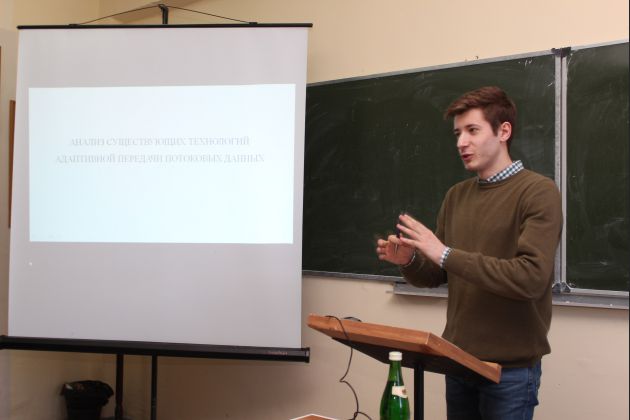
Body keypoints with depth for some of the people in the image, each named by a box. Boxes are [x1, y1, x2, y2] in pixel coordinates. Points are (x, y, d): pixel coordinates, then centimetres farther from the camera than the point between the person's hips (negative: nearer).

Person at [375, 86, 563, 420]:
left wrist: (446, 254, -23)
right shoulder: (456, 196, 8)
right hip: (458, 360, 6)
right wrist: (408, 261, -11)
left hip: (510, 367, -5)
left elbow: (531, 277, -23)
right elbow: (436, 276, 11)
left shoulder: (538, 192, -11)